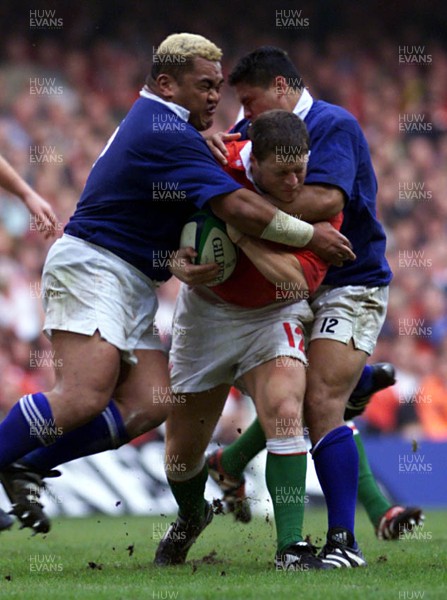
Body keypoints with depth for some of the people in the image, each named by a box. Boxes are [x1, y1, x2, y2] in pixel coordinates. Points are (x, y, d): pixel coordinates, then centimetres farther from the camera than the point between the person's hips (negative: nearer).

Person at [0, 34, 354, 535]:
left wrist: (180, 259, -3)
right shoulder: (167, 133, -15)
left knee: (146, 405, -4)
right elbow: (239, 207, -20)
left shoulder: (151, 121, 19)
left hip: (132, 286, 10)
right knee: (84, 398, -24)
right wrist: (311, 236, -9)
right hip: (93, 267, -10)